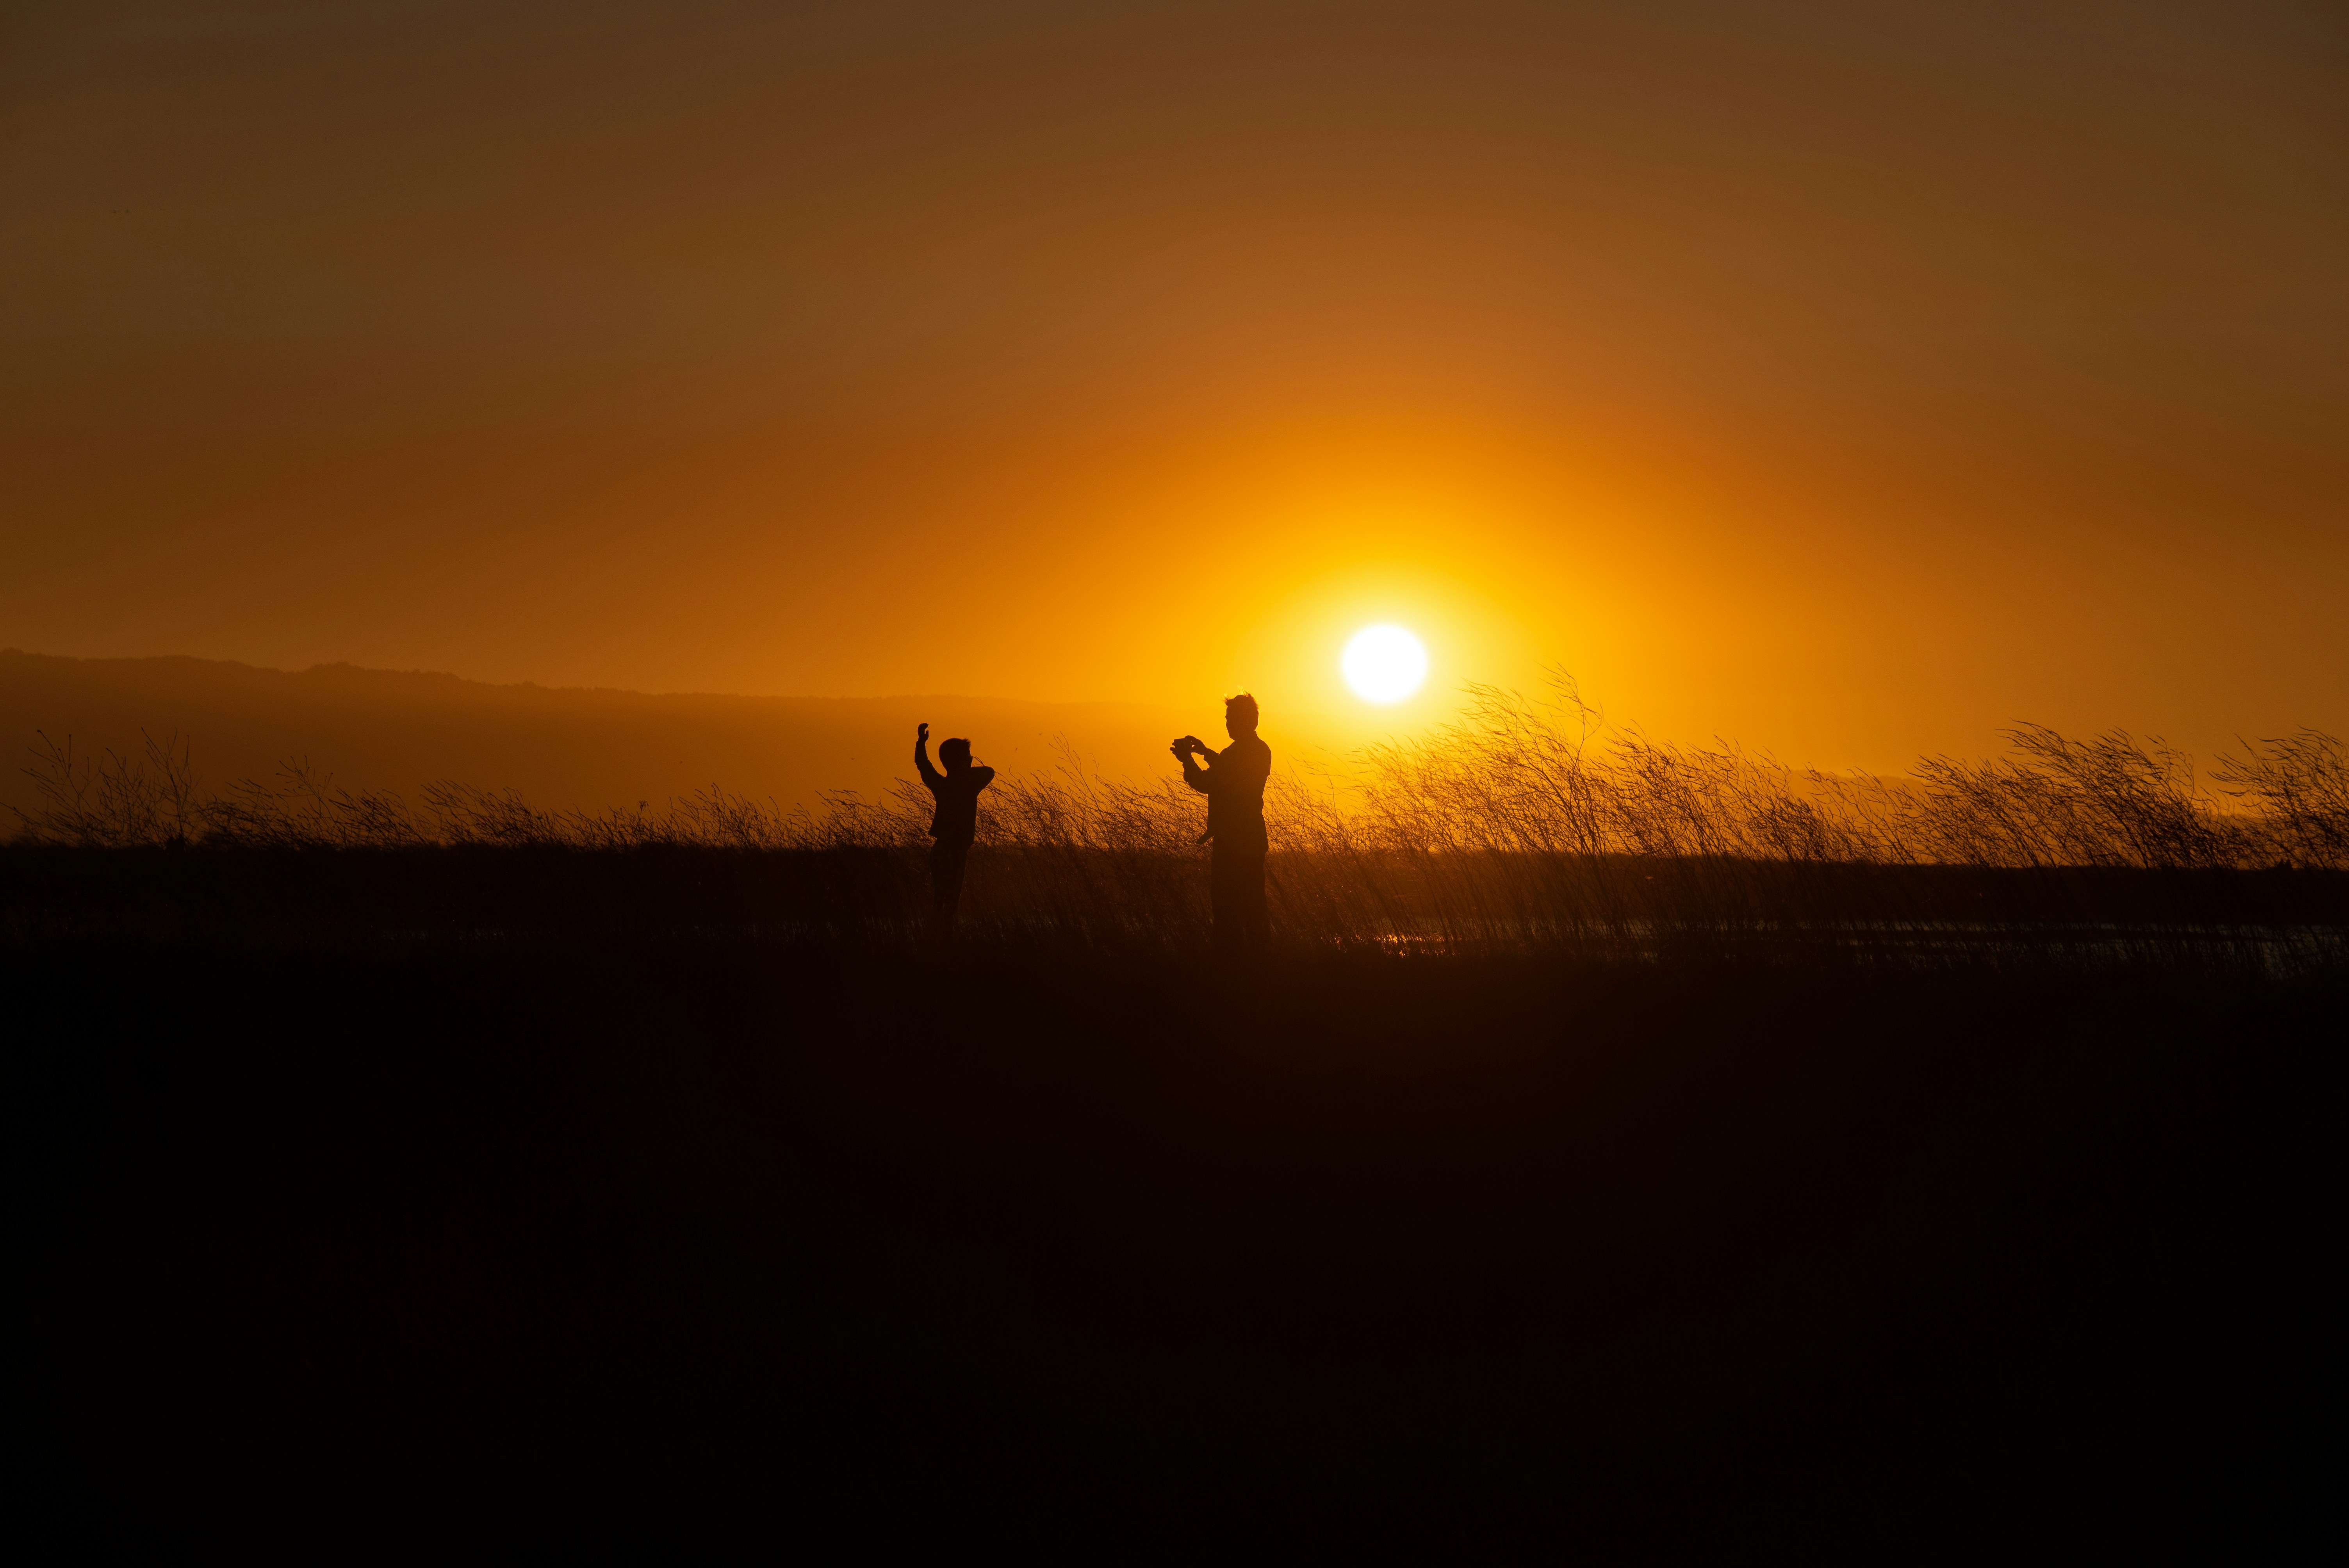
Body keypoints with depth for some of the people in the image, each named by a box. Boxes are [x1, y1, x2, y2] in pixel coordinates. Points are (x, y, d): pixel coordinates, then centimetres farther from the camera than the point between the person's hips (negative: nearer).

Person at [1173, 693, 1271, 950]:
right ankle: (1260, 945, 19)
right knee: (1254, 900, 15)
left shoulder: (1236, 753, -20)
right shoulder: (1262, 750, 10)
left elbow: (1206, 784, -18)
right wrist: (1206, 752, 24)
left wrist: (1186, 759, -4)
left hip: (1232, 840, -9)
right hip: (1255, 837, 9)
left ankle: (1231, 951, -5)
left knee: (1228, 903, -4)